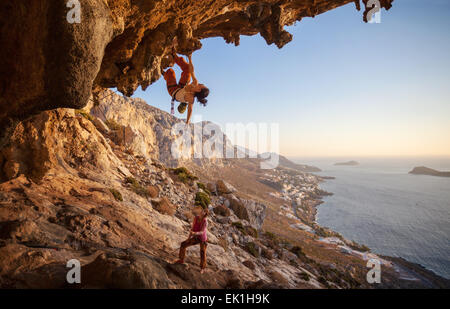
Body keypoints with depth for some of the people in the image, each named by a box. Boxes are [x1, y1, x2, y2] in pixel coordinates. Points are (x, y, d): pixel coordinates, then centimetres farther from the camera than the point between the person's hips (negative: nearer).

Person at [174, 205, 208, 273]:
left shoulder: (204, 221, -30)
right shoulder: (195, 219, -13)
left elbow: (202, 232, -38)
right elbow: (192, 228, -3)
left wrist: (195, 233, -55)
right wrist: (189, 238, -1)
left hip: (203, 239, -6)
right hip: (196, 238, 6)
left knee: (202, 253, 1)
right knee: (183, 244, 4)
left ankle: (202, 268, 30)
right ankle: (181, 260, 26)